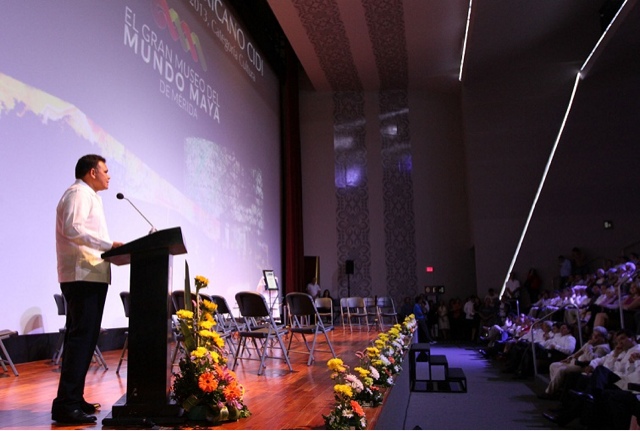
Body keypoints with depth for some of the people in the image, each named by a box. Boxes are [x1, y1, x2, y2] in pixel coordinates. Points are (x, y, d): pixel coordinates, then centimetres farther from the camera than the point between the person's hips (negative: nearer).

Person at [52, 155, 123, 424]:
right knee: (81, 339, -11)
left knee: (81, 338, 13)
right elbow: (73, 229, -23)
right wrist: (109, 245, -23)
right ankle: (66, 405, -9)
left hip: (86, 276, 11)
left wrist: (110, 249, 14)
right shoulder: (79, 193, -8)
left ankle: (73, 399, 21)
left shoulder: (87, 196, 23)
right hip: (84, 276, -11)